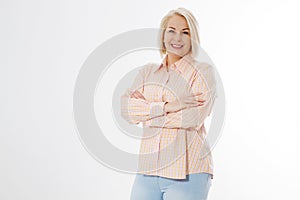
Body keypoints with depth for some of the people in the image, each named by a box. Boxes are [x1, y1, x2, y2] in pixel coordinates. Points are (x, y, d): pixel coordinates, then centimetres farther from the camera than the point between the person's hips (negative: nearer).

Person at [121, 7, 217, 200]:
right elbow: (126, 109, -4)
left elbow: (194, 117, -15)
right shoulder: (148, 71, 11)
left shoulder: (203, 72, -1)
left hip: (187, 174, -4)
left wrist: (146, 109, -7)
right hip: (148, 172, 4)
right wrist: (168, 106, -16)